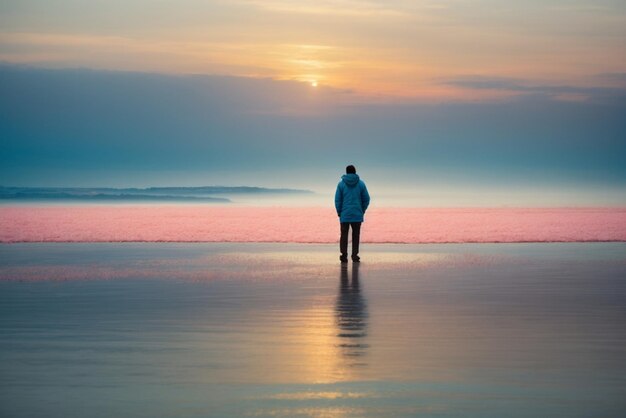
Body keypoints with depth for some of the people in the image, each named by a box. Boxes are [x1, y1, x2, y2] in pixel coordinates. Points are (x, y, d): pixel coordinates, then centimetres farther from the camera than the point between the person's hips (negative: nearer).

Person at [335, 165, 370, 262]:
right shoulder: (360, 184, 0)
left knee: (344, 235, 5)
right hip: (357, 214, 1)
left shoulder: (341, 184, -2)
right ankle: (355, 255, 4)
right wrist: (362, 210, 12)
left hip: (345, 215, -1)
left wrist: (339, 212, 7)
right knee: (356, 235, 6)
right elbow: (366, 199, 1)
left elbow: (337, 200, -3)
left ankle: (344, 255, -1)